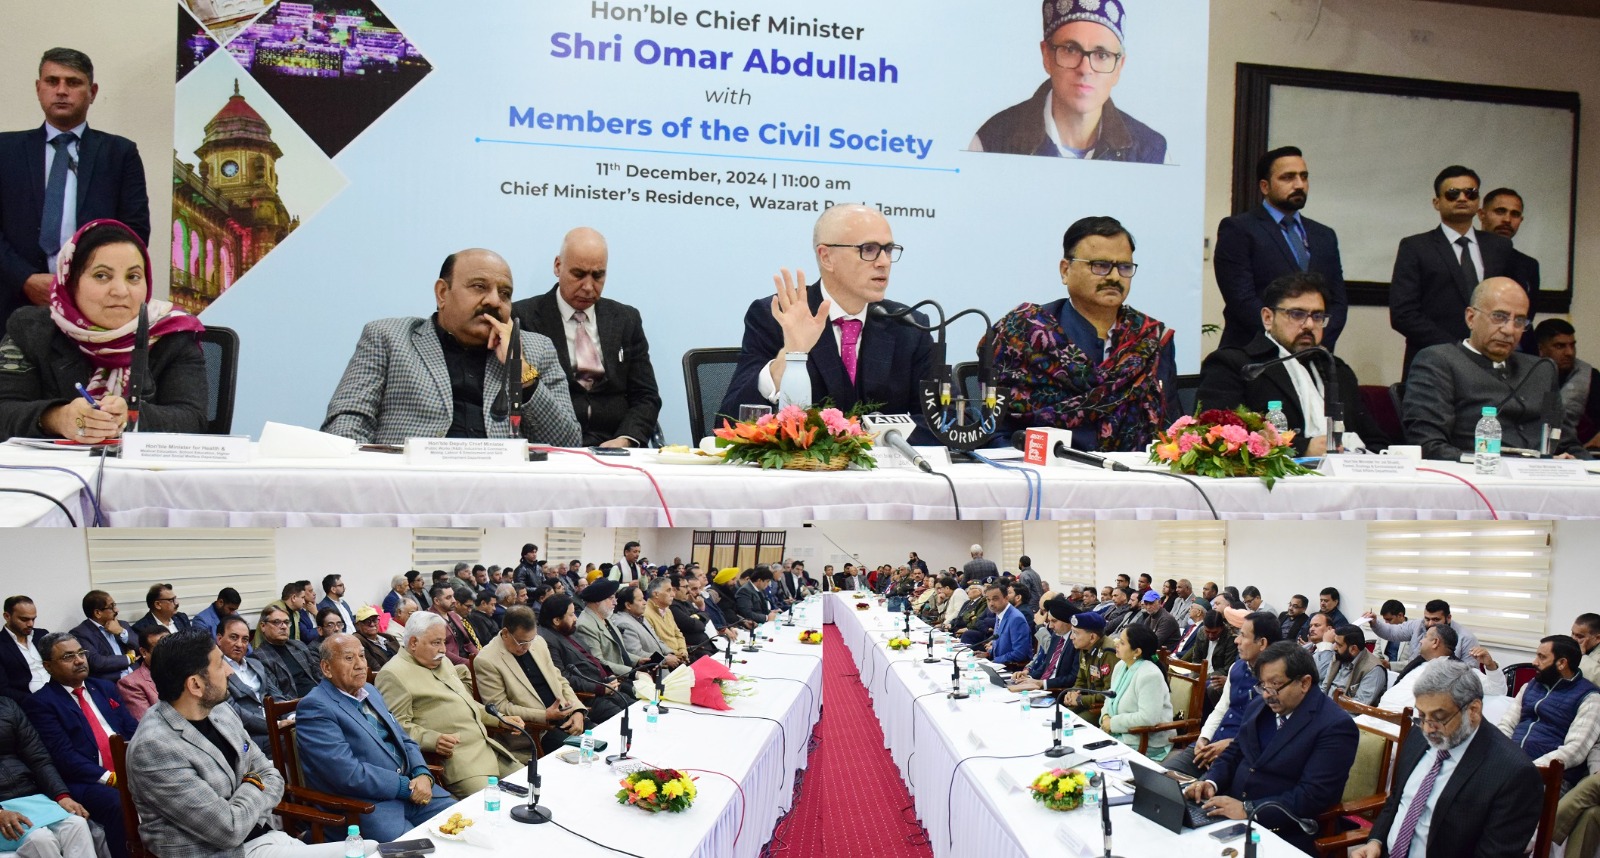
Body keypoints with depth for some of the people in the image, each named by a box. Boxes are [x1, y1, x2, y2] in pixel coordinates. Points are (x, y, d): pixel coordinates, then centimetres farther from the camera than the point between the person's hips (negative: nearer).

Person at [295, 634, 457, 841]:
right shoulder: (314, 707, -11)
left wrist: (422, 774, -3)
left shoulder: (371, 691, 15)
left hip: (411, 789, 8)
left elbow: (405, 740, 19)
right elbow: (349, 774, -19)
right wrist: (406, 787, -14)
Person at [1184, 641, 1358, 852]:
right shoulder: (1258, 707, 10)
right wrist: (1211, 782, -3)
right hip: (1231, 812, 7)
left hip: (1283, 833, -7)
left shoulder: (1335, 726, -13)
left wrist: (1248, 809, -25)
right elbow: (1233, 754, 18)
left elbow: (1313, 795, -20)